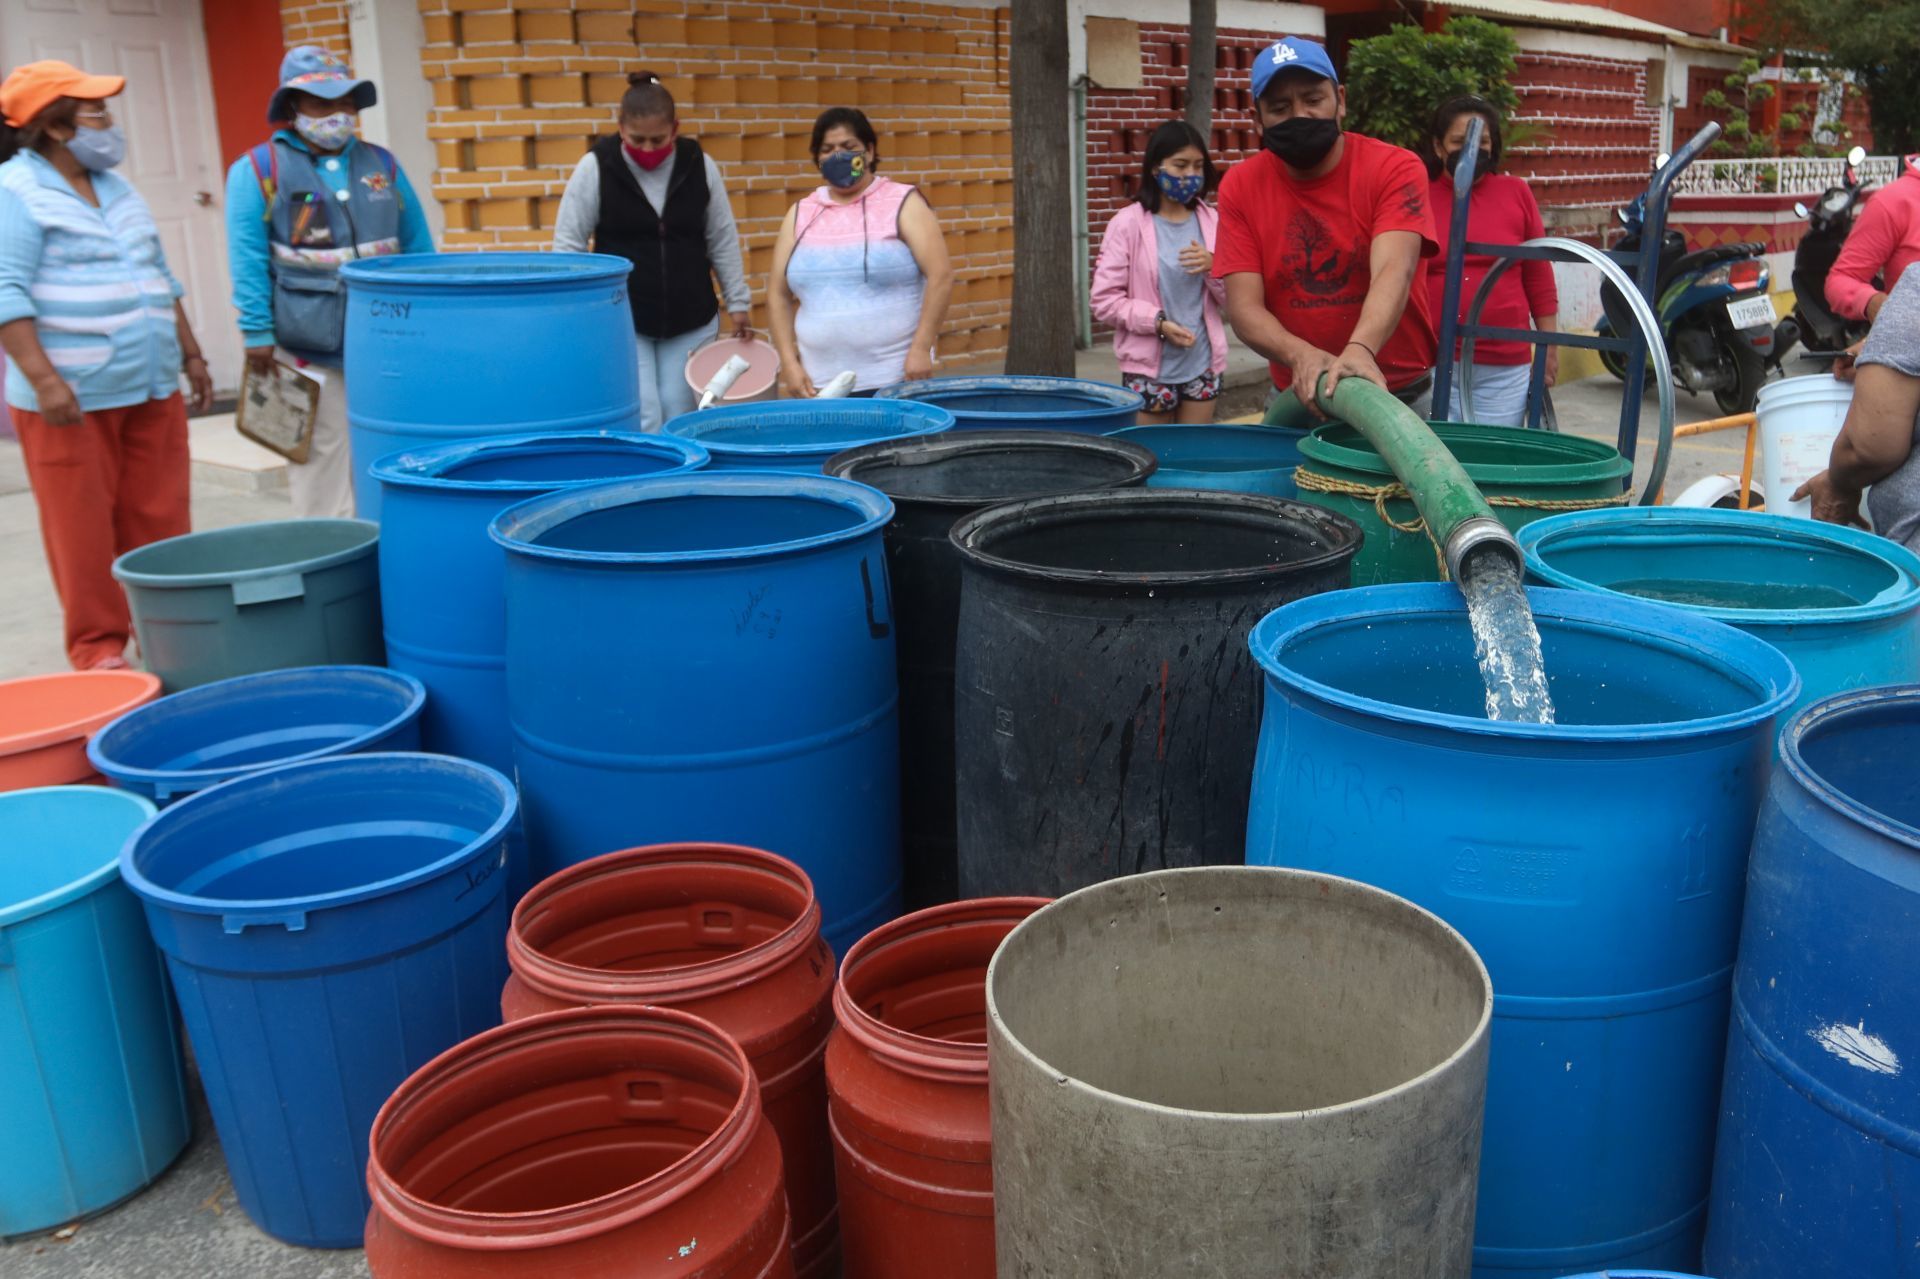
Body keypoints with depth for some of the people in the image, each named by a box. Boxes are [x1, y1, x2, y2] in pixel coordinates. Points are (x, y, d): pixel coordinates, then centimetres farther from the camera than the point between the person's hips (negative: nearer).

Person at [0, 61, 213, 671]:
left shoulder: (115, 188, 16)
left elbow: (159, 277, 22)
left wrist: (190, 353, 19)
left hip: (151, 390, 7)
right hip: (72, 397, -7)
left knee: (159, 520, 8)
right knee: (83, 529, 0)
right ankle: (98, 648, 10)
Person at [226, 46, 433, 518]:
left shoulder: (382, 164, 12)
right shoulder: (258, 170, 0)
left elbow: (418, 248, 14)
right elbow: (248, 262, -6)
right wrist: (258, 333, -12)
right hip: (309, 354, -4)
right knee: (323, 470, -1)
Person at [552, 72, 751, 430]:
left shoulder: (700, 166, -2)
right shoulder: (596, 167, -8)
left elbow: (722, 241, 7)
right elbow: (568, 244, -3)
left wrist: (737, 302, 7)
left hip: (690, 320, 2)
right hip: (620, 321, -2)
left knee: (679, 420, 6)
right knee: (641, 420, -8)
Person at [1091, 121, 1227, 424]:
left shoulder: (1211, 221, 5)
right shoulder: (1128, 224, -7)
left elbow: (1231, 298, 8)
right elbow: (1104, 300, -9)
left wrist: (1213, 266, -12)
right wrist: (1157, 321, -20)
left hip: (1202, 364, 4)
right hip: (1150, 367, -4)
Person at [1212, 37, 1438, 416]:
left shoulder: (1394, 169, -11)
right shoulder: (1240, 186, -5)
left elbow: (1393, 272, -27)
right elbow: (1243, 307, -11)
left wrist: (1360, 351, -47)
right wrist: (1301, 356, -30)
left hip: (1400, 392, -2)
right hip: (1298, 396, 2)